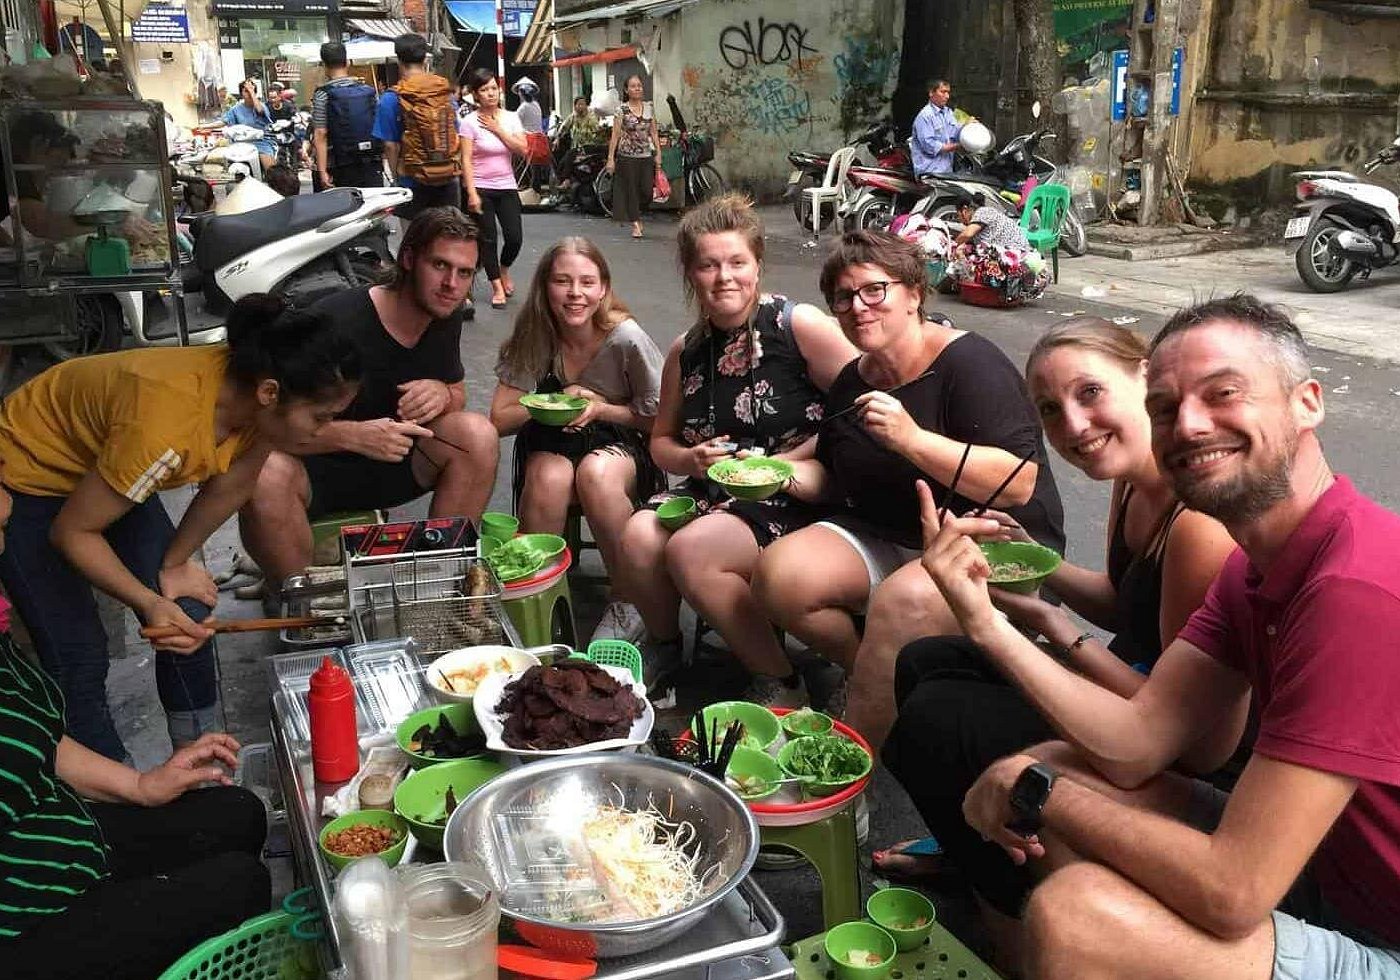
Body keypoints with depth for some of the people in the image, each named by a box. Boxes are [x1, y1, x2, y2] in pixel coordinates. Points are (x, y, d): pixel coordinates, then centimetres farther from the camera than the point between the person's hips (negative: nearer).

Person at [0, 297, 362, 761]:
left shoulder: (250, 389, -23)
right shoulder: (166, 425, -42)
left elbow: (227, 488, -5)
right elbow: (71, 531, -27)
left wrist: (174, 564, 1)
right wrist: (150, 603, -33)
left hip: (106, 466, 6)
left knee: (188, 624, 1)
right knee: (79, 658, -8)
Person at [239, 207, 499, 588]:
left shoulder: (445, 316, -1)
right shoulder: (335, 318, -23)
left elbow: (457, 394, 12)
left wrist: (442, 393, -14)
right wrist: (353, 435, -39)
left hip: (391, 463, 5)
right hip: (315, 467, -5)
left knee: (478, 434, -20)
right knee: (266, 475, -39)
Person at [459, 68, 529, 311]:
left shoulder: (510, 117, 3)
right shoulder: (470, 122, -7)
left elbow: (522, 150, -7)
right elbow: (466, 160, -11)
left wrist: (497, 129, -11)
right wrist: (472, 193, -18)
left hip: (507, 186, 3)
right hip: (481, 187, -3)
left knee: (515, 237, -2)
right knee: (487, 240, 2)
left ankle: (503, 270, 29)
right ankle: (497, 287, 17)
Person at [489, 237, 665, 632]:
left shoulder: (627, 339, -17)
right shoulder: (534, 340, -8)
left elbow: (660, 421, -7)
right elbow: (500, 420, -5)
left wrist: (601, 409, -20)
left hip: (621, 444, -2)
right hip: (551, 446, 2)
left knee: (596, 473, -37)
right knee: (549, 478, -34)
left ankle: (627, 598, -18)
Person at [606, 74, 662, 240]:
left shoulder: (649, 108, 7)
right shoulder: (621, 110, -3)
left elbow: (654, 133, 11)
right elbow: (615, 135, -4)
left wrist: (658, 154, 6)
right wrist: (610, 158, -8)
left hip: (647, 156, 3)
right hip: (627, 156, -3)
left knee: (647, 191, -1)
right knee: (631, 190, 1)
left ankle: (637, 215, 26)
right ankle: (635, 224, 11)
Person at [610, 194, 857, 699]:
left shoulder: (800, 325, -8)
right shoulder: (686, 351, 9)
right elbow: (662, 441, 19)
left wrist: (782, 462, -16)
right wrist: (692, 460, -5)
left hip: (794, 494, -5)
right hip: (712, 488, 5)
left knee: (690, 551, -30)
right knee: (638, 536, -24)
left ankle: (781, 682, -9)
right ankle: (663, 641, 9)